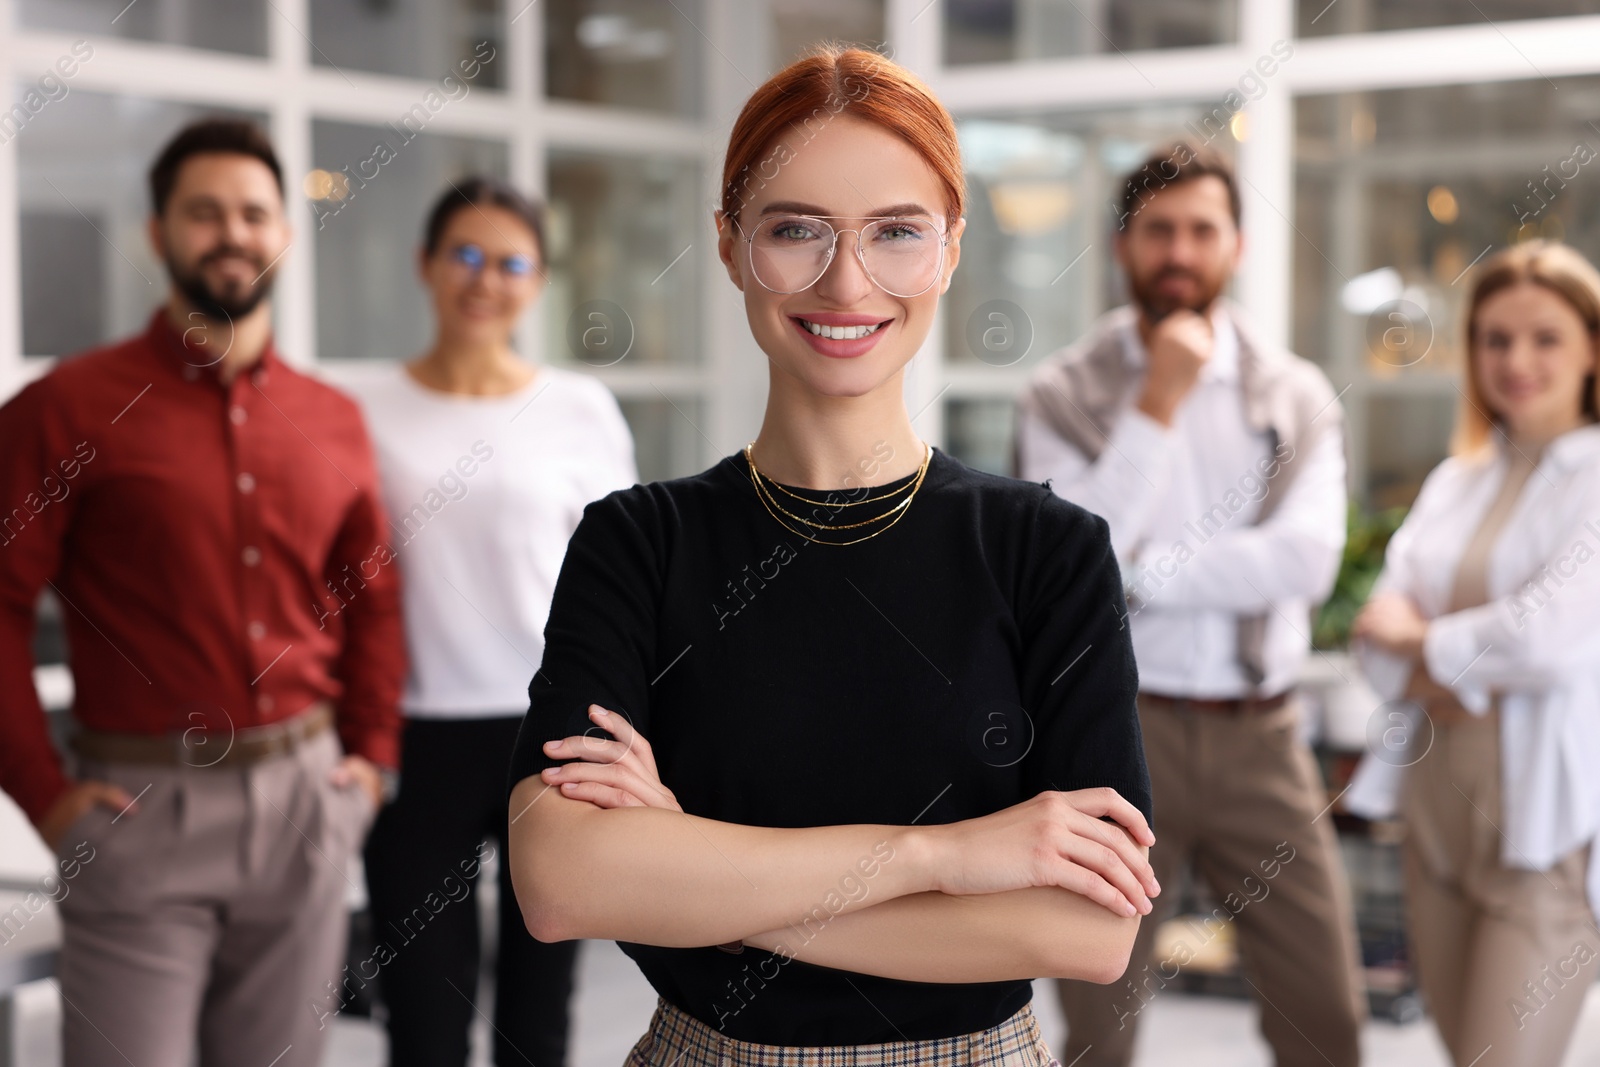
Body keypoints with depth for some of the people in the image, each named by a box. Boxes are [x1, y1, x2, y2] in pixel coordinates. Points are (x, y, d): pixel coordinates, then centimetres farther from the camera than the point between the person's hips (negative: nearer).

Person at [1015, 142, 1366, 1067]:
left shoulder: (1297, 396, 5)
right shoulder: (1067, 394, 0)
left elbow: (1308, 559, -11)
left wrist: (1135, 572, -13)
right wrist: (1157, 404, -14)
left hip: (1259, 738, 2)